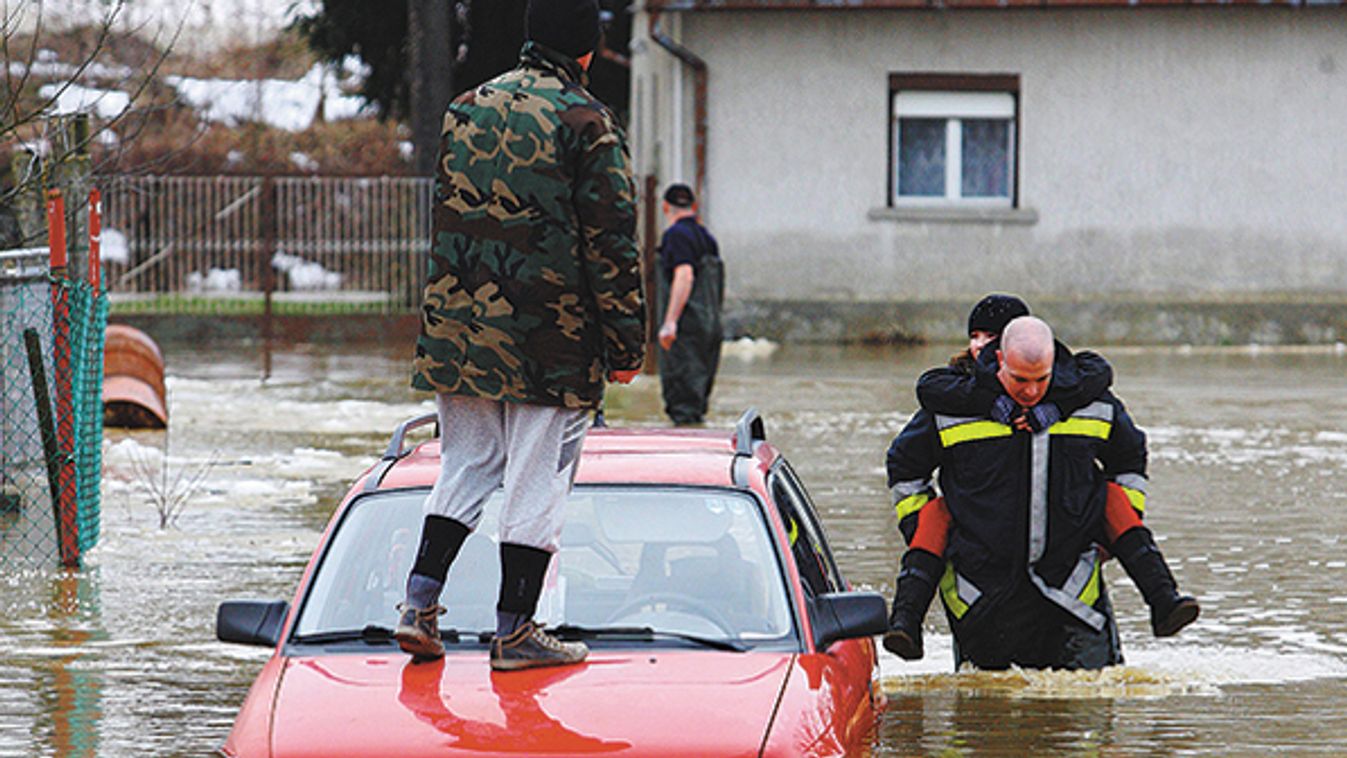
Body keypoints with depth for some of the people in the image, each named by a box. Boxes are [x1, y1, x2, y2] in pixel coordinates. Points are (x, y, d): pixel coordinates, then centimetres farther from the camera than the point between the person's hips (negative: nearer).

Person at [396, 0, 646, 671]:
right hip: (548, 339, -6)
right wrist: (626, 344, -4)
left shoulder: (465, 111, 10)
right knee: (537, 480, 2)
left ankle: (420, 603, 5)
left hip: (457, 330, 6)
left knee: (467, 465, 16)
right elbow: (610, 243, -10)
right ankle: (514, 631, 5)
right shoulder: (587, 124, -10)